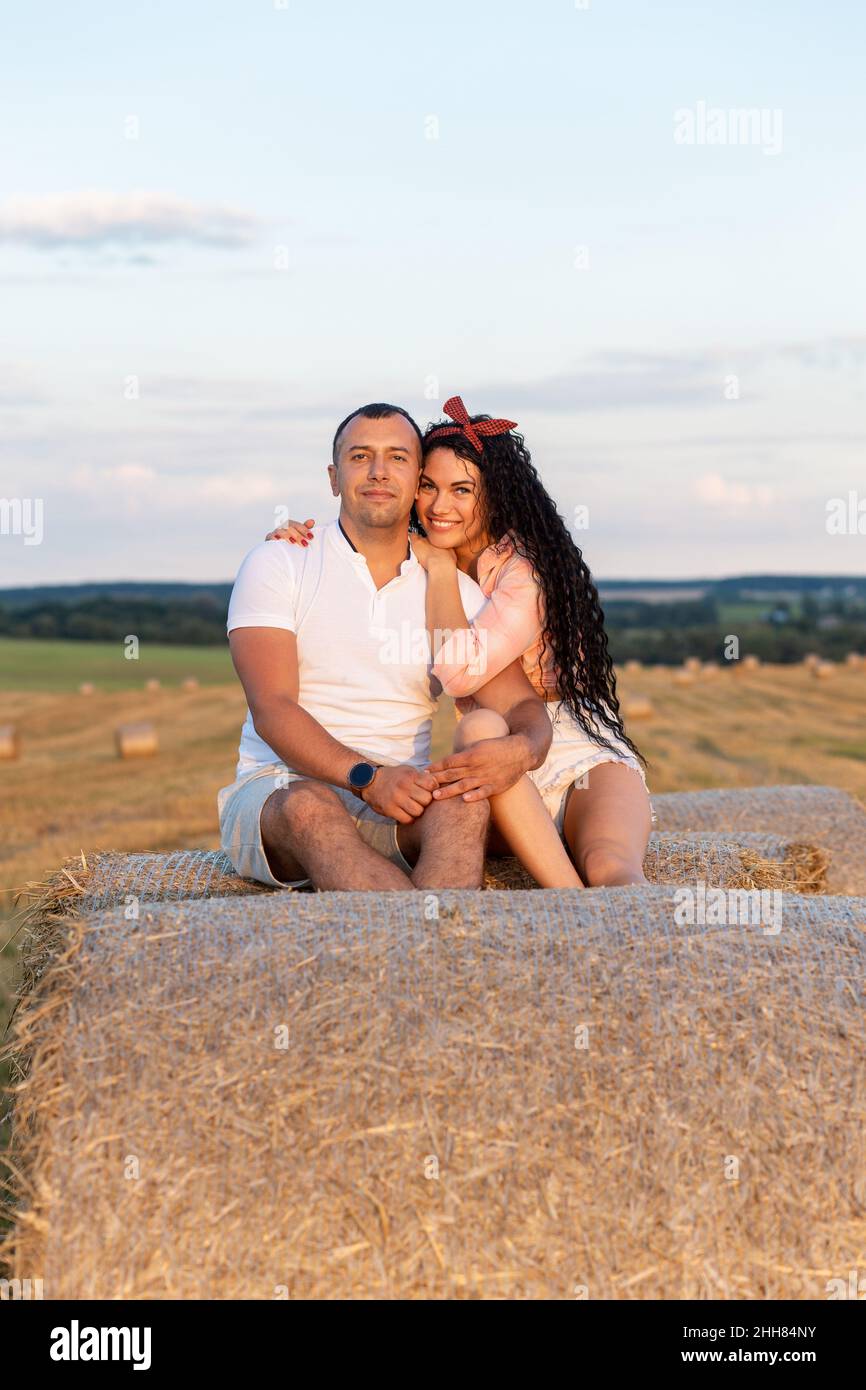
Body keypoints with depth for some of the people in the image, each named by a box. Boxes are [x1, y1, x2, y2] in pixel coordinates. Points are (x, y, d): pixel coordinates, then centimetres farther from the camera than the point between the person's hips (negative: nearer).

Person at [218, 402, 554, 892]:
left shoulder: (455, 591, 11)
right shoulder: (277, 566, 2)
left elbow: (523, 706, 5)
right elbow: (272, 710, -10)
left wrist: (523, 749, -22)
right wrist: (368, 777, -26)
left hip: (400, 806, 3)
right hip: (278, 791, -2)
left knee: (463, 807, -32)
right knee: (310, 806, -38)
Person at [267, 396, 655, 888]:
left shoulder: (531, 568, -12)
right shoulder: (422, 562, 9)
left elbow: (459, 672, -25)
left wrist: (439, 567, -12)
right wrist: (307, 540, 3)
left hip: (586, 761, -4)